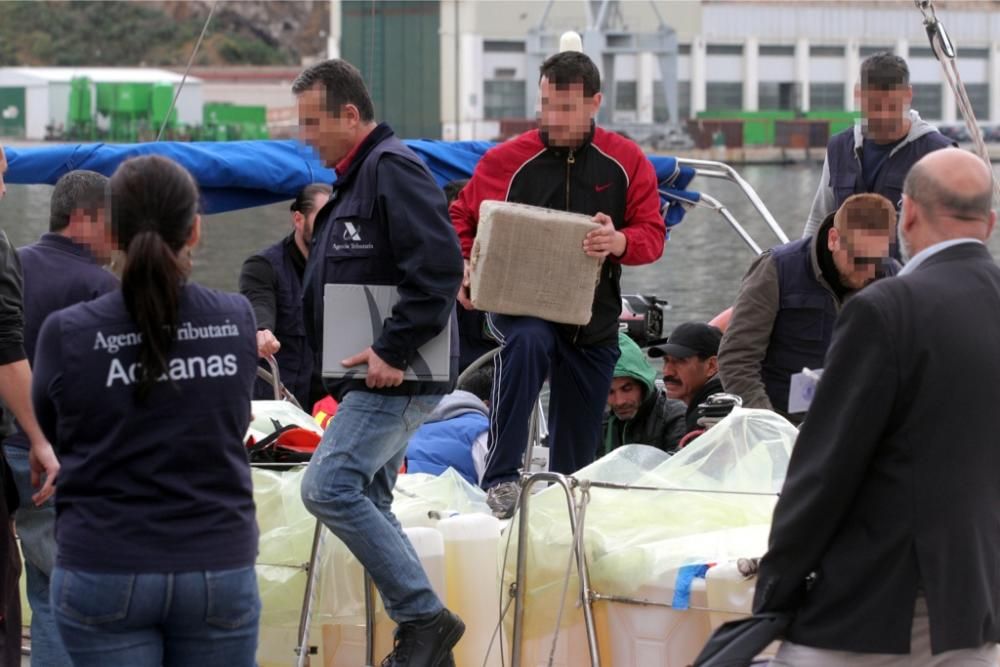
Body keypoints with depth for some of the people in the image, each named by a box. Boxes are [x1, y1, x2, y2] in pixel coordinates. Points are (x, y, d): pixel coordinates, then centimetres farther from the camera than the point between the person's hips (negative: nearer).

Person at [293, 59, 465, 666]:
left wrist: (393, 351, -24)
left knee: (329, 486, -17)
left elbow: (439, 268, -24)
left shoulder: (394, 170, -14)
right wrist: (341, 379, 17)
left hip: (397, 376, -11)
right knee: (366, 502, 11)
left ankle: (425, 618, -12)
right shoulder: (355, 179, 19)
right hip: (371, 375, 11)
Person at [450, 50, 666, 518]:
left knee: (577, 445, 8)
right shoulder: (507, 160, -1)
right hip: (520, 302, -3)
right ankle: (500, 478, -38)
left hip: (594, 318, 3)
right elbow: (461, 217, 9)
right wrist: (464, 266, -11)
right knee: (526, 343, -38)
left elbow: (653, 234, 0)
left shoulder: (626, 162, 2)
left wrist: (619, 242, -23)